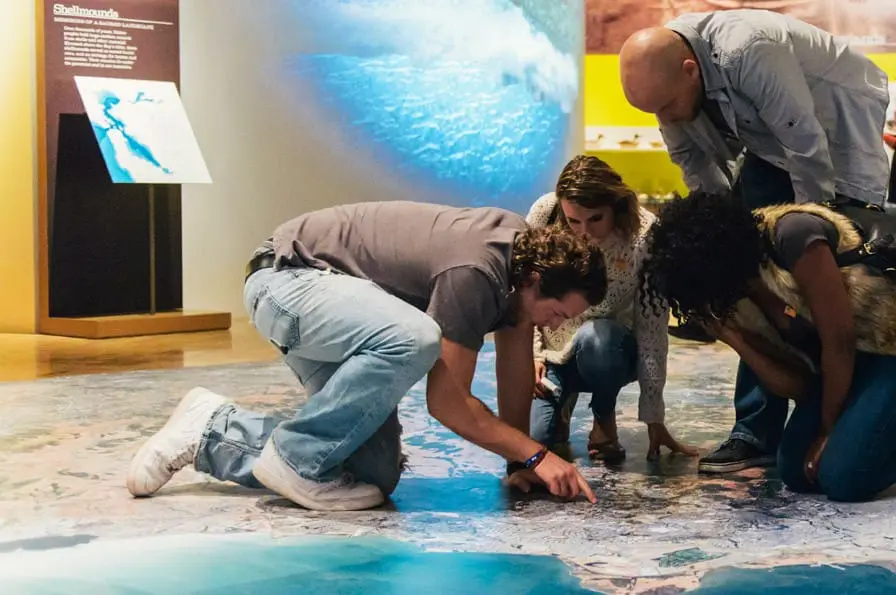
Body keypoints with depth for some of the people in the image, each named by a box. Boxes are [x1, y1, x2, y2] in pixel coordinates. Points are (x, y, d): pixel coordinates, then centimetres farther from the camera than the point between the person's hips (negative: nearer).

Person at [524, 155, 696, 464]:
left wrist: (654, 418, -16)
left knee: (593, 337, -38)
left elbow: (652, 328, -19)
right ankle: (563, 399, 17)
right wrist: (532, 354, -11)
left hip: (609, 350, -2)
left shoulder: (646, 235, -22)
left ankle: (605, 419, -6)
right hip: (551, 353, 2)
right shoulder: (544, 213, -16)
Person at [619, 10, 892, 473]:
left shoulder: (749, 53, -38)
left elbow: (808, 148, -32)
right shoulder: (664, 75, -16)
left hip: (839, 128, -6)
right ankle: (757, 432, 2)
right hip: (771, 143, 7)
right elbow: (692, 159, -1)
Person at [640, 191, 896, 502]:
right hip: (848, 362, 8)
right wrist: (730, 335, -17)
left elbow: (839, 341, -21)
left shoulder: (793, 236, -26)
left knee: (843, 478, -20)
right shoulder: (730, 303, -3)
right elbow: (796, 385, -4)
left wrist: (828, 429, -10)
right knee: (797, 472, 0)